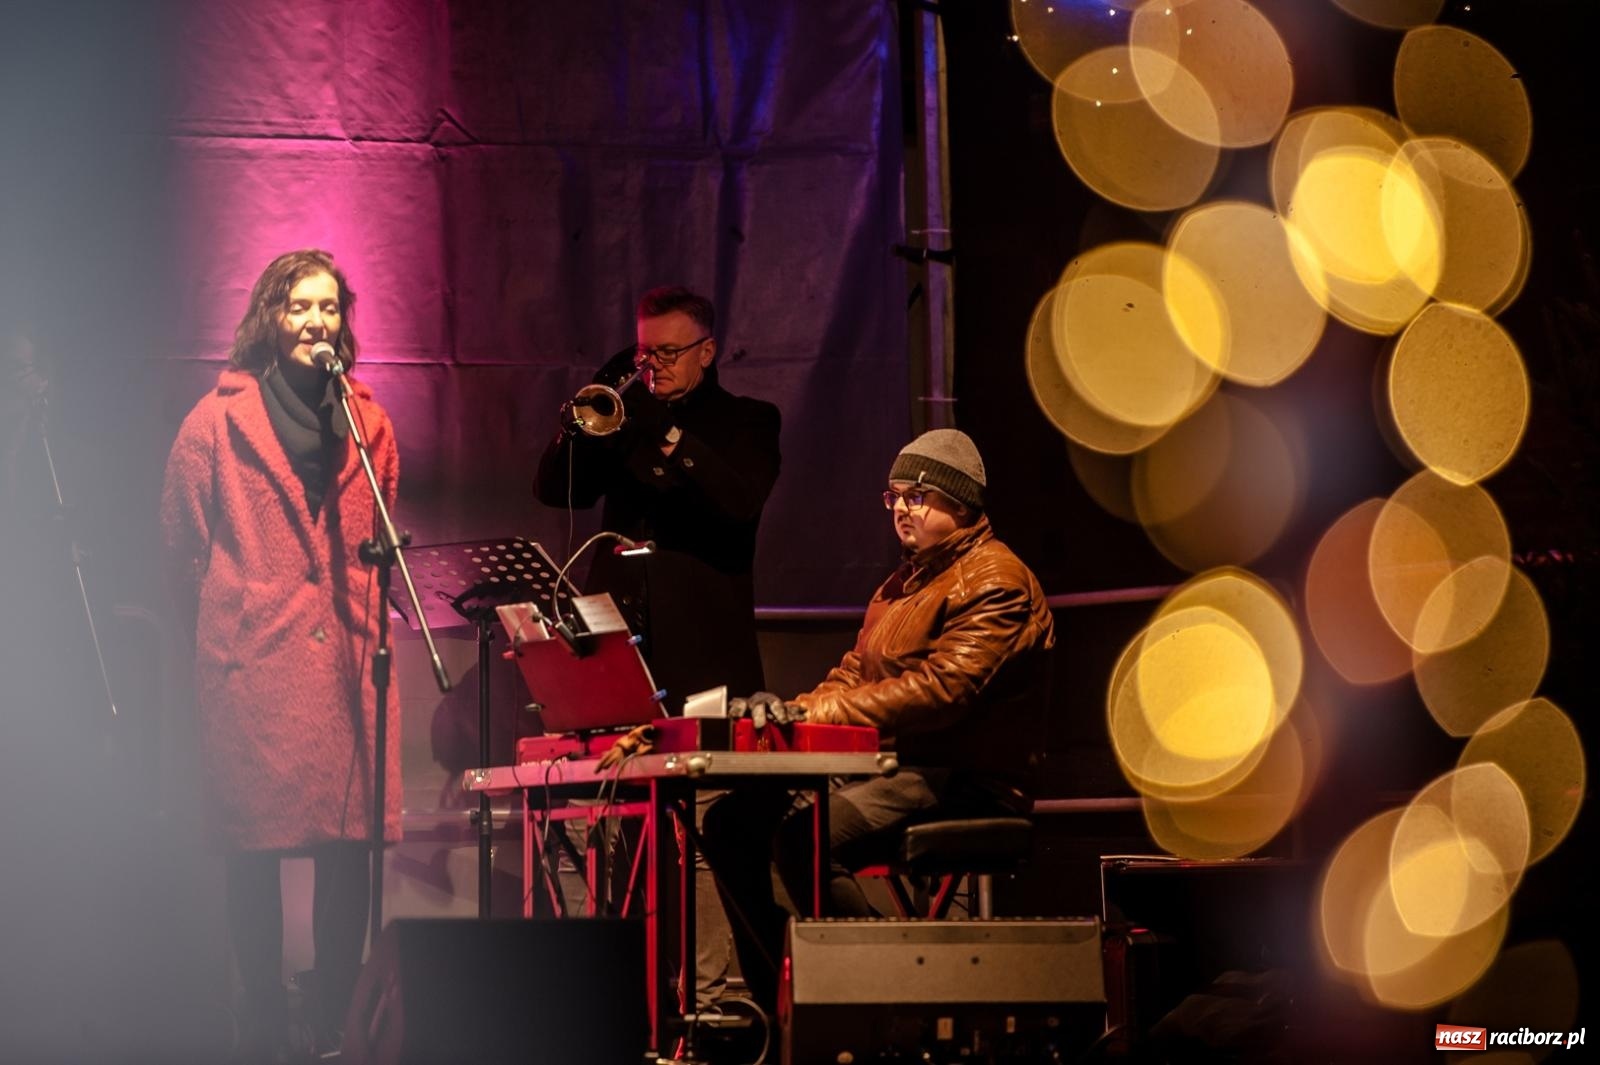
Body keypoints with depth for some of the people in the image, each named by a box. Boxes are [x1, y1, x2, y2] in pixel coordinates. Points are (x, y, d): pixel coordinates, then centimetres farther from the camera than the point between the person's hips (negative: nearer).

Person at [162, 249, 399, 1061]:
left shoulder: (368, 424, 12)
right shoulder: (219, 420, 0)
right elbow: (184, 544, 5)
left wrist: (364, 623, 13)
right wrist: (224, 634, 8)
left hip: (348, 660, 3)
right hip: (253, 664, -3)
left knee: (350, 848, -1)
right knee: (254, 856, 1)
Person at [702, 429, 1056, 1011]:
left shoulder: (994, 581, -9)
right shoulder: (905, 581, 24)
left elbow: (943, 689, -22)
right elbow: (855, 673, 21)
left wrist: (817, 714, -26)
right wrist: (789, 711, -1)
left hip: (963, 787, -10)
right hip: (890, 768, 10)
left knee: (804, 836, -31)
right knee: (732, 822, -2)